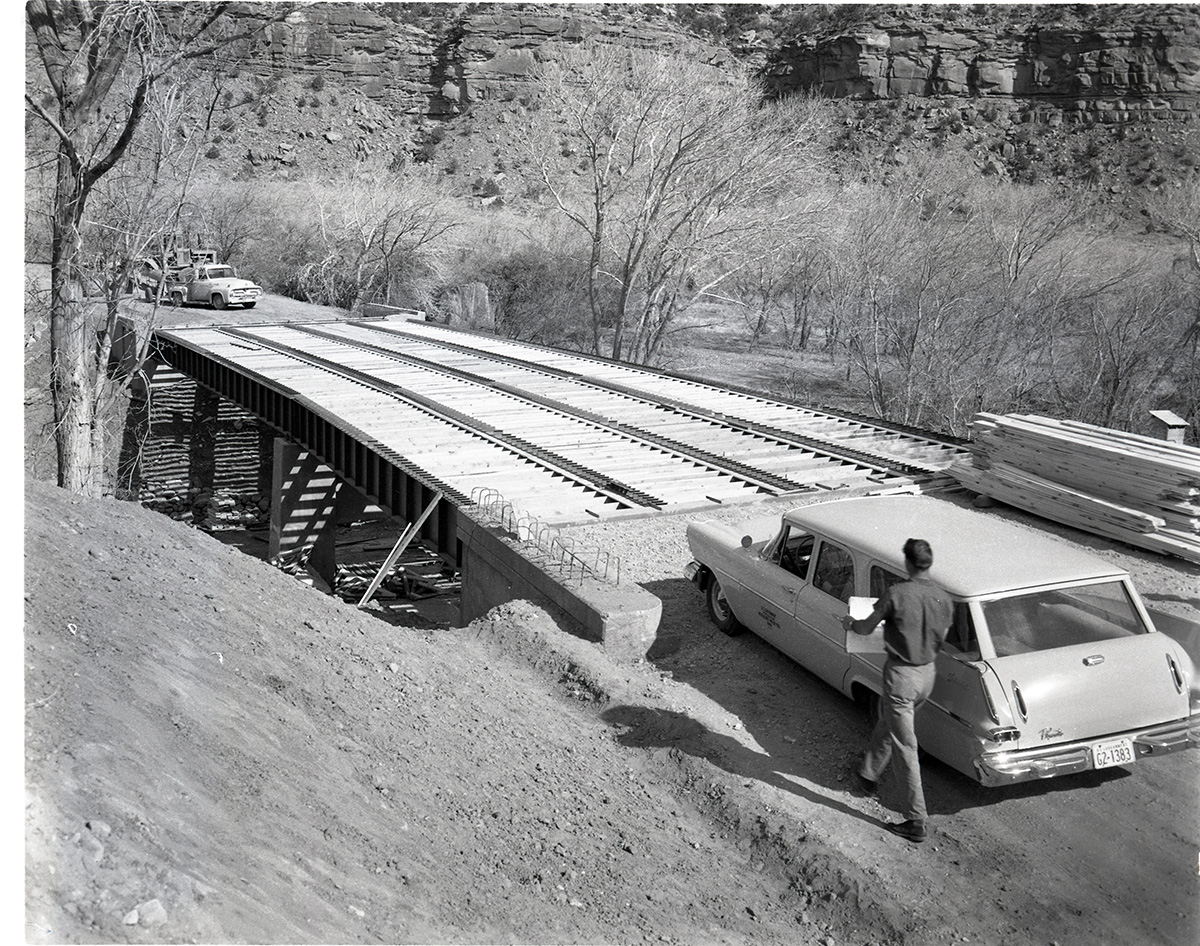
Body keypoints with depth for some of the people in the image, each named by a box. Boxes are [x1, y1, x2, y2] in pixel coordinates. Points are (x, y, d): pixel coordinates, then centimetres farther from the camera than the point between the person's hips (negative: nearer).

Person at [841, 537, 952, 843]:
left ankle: (917, 822, 2)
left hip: (901, 674, -6)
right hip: (928, 672, 6)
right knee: (887, 722, 29)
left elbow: (865, 628, -7)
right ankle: (869, 775, 49)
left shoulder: (896, 594, -19)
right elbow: (939, 640, 11)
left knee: (904, 747, -1)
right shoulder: (944, 600, -4)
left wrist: (849, 622, 15)